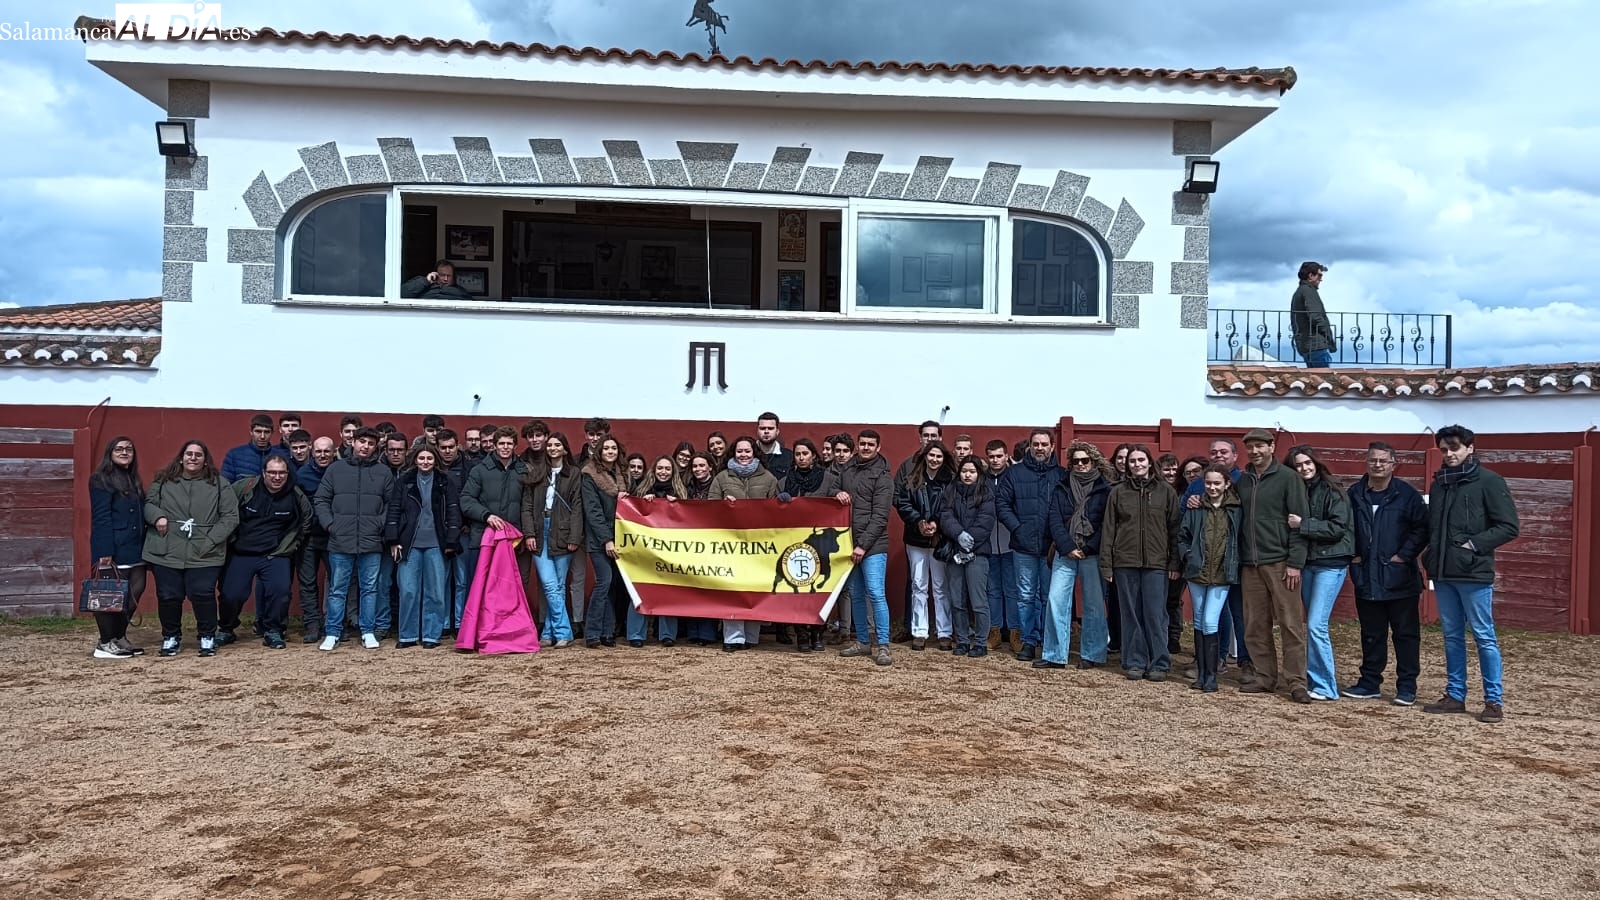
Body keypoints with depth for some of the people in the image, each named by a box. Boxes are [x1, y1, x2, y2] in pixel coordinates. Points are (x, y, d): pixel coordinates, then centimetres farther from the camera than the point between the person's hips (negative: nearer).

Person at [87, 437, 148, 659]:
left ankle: (118, 638, 20)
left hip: (135, 550, 8)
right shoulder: (101, 480, -5)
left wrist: (144, 547, 11)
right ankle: (105, 644, 6)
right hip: (113, 551, -8)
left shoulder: (134, 481, 19)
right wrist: (104, 552, -19)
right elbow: (101, 517, -13)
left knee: (134, 593, 8)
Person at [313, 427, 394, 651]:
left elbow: (391, 504, 6)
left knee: (369, 588, 7)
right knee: (337, 589, 6)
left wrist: (382, 525, -6)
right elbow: (321, 500, 6)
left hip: (371, 542, 0)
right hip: (340, 542, 0)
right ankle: (332, 633, 14)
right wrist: (330, 525, -4)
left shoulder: (383, 472, 6)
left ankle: (368, 632, 16)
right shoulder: (336, 469, 5)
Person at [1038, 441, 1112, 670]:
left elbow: (1107, 524, -2)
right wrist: (1067, 547, -9)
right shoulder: (1061, 488, 10)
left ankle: (1092, 655, 13)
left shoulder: (1104, 490, 3)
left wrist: (1088, 549, -11)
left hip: (1092, 556, -2)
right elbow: (1054, 520, 2)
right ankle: (1054, 655, 4)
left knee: (1094, 605, 3)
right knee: (1056, 600, -3)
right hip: (1065, 554, 2)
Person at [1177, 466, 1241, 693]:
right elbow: (1182, 536, 8)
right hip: (1197, 572, 3)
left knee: (1210, 623, -10)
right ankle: (1201, 673, 20)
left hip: (1222, 574, -3)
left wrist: (1235, 562, -4)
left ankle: (1211, 676, -1)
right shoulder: (1195, 508, 3)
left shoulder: (1236, 509, -1)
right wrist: (1188, 556, -4)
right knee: (1199, 622, 11)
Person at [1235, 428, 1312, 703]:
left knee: (1291, 623, -4)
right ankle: (1265, 677, 16)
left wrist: (1295, 562, -12)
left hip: (1280, 562, -5)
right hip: (1250, 564, 5)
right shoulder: (1242, 481, 14)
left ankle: (1296, 681, 2)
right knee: (1255, 626, 7)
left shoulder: (1288, 478, -2)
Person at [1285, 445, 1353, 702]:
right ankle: (1315, 680, 18)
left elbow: (1338, 527, -15)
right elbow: (1292, 526, 15)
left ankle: (1325, 686, -4)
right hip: (1306, 563, 6)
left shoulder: (1332, 491, -7)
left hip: (1330, 564, -6)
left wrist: (1303, 524, -19)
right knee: (1313, 625, 11)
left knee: (1316, 625, -11)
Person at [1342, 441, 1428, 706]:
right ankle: (1370, 682, 21)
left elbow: (1422, 528, -6)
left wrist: (1404, 555, -12)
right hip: (1366, 578, 4)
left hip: (1400, 578, -3)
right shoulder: (1354, 494, 5)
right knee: (1371, 633, 12)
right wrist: (1352, 554, 3)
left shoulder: (1407, 494, -5)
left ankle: (1407, 686, 11)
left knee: (1406, 633, 3)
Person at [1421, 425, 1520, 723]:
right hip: (1443, 573, 6)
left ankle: (1494, 701, 5)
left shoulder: (1489, 482, -5)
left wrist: (1475, 544, -15)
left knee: (1483, 636, -1)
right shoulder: (1439, 483, 14)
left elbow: (1509, 527, -8)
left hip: (1474, 574, -6)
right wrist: (1431, 555, 6)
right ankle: (1455, 696, 18)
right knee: (1452, 636, 11)